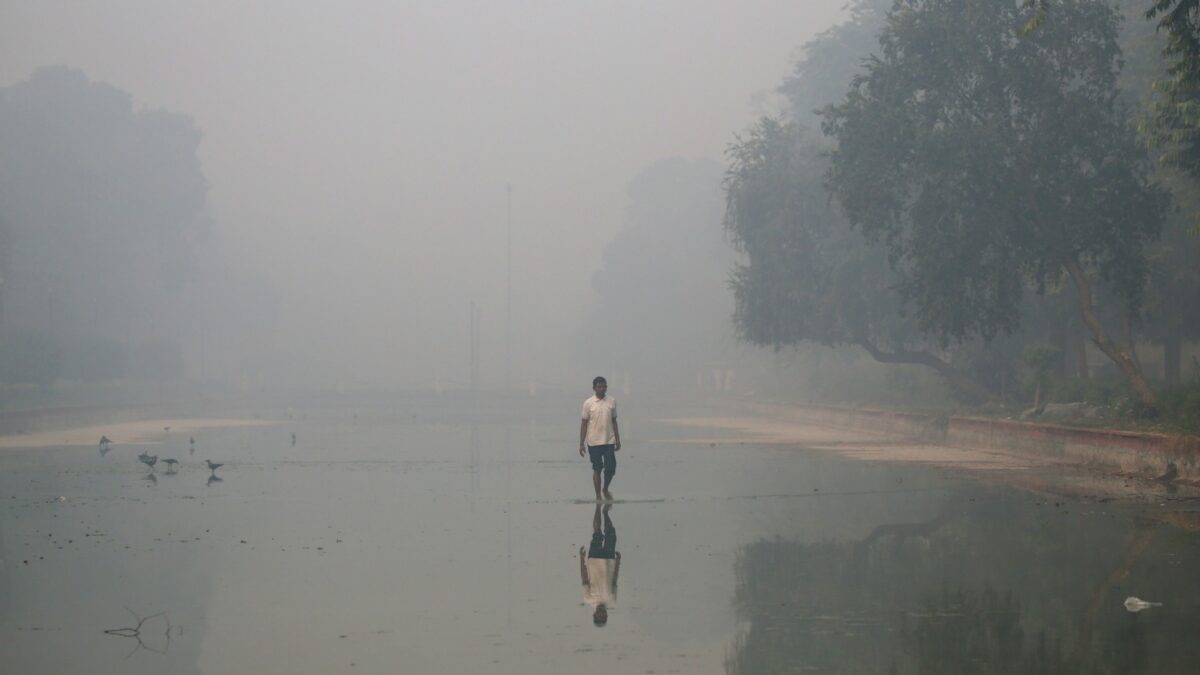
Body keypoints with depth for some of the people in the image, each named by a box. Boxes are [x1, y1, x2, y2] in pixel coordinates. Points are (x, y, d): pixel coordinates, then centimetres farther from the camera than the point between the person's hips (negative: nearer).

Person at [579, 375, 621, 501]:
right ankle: (598, 495, 14)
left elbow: (614, 421, 11)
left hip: (609, 441, 2)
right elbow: (584, 424, 0)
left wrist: (618, 440, 9)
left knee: (611, 467, -3)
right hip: (594, 442, -2)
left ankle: (605, 489, 23)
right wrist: (581, 444, -3)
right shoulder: (588, 403, -3)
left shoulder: (612, 401, 4)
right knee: (597, 469, 3)